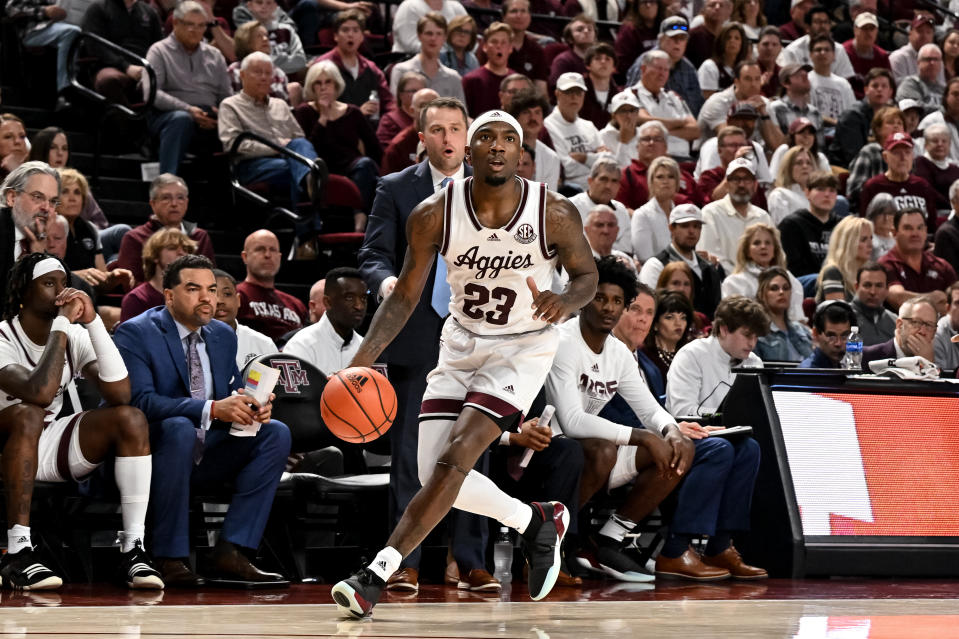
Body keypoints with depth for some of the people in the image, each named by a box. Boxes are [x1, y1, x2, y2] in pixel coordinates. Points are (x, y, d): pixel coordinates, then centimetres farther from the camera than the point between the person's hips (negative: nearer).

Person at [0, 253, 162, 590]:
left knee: (131, 418, -16)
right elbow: (39, 392, -36)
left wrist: (92, 321, -20)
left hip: (50, 445, 6)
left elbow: (120, 394, -16)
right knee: (28, 414, -37)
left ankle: (133, 550, -21)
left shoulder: (74, 335, -1)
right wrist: (61, 323, -27)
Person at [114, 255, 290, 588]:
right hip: (152, 454, -7)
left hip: (208, 455, 7)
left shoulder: (224, 335, 12)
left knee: (276, 433, -13)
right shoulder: (135, 334, -10)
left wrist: (252, 408, -13)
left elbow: (234, 394, 14)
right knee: (179, 428, -38)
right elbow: (141, 401, -23)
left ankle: (229, 553, -19)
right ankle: (170, 559, -30)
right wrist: (211, 409, -34)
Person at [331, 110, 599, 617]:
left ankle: (377, 575, -17)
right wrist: (365, 357, -17)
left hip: (523, 347, -4)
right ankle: (537, 522, 24)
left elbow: (587, 274, -2)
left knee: (455, 458, -19)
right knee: (434, 473, -1)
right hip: (462, 342, 4)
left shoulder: (554, 214, -18)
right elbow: (405, 295, -4)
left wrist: (565, 301, -26)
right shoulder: (434, 214, -14)